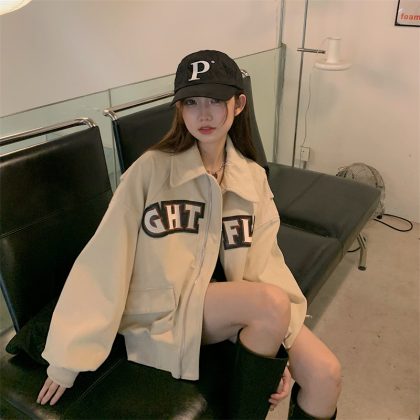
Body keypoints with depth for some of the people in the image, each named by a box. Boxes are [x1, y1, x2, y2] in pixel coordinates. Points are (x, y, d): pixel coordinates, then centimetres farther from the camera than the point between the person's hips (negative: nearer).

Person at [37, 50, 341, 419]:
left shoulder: (253, 178, 2)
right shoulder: (151, 169, -11)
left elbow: (265, 263, -3)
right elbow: (104, 259, -12)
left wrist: (276, 341, -16)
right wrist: (68, 355, -10)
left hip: (243, 304, 4)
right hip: (166, 312, -4)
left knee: (325, 373, -13)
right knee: (272, 302, -29)